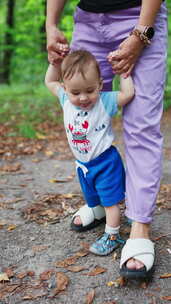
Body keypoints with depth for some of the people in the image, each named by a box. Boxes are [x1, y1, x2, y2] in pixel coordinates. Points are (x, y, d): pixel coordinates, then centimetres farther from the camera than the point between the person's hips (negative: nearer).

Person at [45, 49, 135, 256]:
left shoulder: (105, 102, -21)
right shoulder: (66, 100, -8)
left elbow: (128, 93, -28)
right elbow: (49, 82, 7)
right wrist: (55, 61, -3)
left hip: (105, 161, -5)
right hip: (83, 164, 5)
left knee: (110, 200, 5)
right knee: (93, 200, 22)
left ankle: (112, 236, 18)